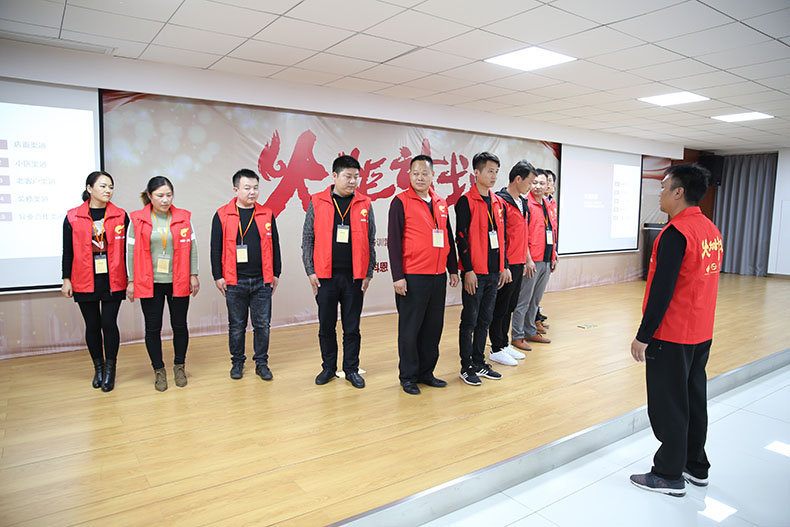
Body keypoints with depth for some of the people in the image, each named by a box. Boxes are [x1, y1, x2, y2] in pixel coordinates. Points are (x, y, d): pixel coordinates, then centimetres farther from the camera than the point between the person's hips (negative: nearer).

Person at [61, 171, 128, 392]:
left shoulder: (121, 216, 3)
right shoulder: (72, 217, 3)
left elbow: (126, 249, 4)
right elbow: (68, 251, 6)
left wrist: (129, 278, 2)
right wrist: (66, 279, 3)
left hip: (113, 281, -1)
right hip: (84, 282, 1)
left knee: (109, 323, -1)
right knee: (92, 325, 9)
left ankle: (110, 369, 14)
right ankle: (98, 367, 25)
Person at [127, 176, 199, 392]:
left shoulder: (184, 218, 1)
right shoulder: (137, 220, -1)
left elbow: (192, 248, 5)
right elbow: (131, 251, 2)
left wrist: (193, 275, 2)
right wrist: (131, 281, 0)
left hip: (178, 282, 1)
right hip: (149, 283, 0)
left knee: (180, 325, 7)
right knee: (153, 328, 6)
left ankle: (179, 366, 25)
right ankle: (159, 370, 21)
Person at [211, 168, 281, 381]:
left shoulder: (267, 214, 6)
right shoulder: (222, 215, -1)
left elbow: (274, 246, 10)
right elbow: (216, 248, 1)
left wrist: (276, 274, 8)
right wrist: (218, 276, -2)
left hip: (262, 281, 2)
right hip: (235, 282, -1)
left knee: (262, 324, 6)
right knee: (236, 325, 10)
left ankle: (261, 363, 20)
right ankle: (237, 362, 26)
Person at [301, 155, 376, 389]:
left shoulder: (365, 204, 4)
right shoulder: (317, 203, 2)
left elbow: (370, 242, 8)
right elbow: (308, 240, 4)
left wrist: (368, 273, 3)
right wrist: (310, 271, -2)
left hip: (354, 277, 1)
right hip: (325, 276, 0)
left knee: (352, 327, 9)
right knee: (326, 326, 10)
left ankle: (351, 369, 23)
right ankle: (328, 367, 26)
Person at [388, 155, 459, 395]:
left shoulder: (441, 204, 12)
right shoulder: (401, 202, -5)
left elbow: (449, 238, 18)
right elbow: (394, 241, -8)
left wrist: (453, 269, 15)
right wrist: (397, 276, -12)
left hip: (438, 276, 6)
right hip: (412, 278, -6)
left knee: (434, 326, 12)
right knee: (410, 328, 3)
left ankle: (426, 372, 26)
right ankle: (408, 376, 17)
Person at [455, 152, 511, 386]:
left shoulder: (498, 202, 13)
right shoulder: (466, 201, -8)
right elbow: (461, 238, -12)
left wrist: (504, 266, 14)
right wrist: (468, 270, -15)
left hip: (493, 272, 7)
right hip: (475, 273, -7)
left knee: (485, 320, 14)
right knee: (469, 321, 2)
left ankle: (479, 362, 25)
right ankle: (467, 367, 13)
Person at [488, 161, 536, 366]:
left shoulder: (522, 203, 15)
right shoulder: (501, 201, -15)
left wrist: (528, 259, 21)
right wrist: (503, 266, -19)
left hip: (519, 264, 9)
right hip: (506, 264, -9)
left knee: (510, 306, 16)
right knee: (500, 308, 2)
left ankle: (504, 344, 27)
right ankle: (496, 349, 13)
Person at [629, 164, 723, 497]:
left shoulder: (676, 234, -20)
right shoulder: (711, 230, 8)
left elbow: (662, 290, -23)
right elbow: (703, 281, 14)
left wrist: (643, 336, -17)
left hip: (671, 336, -9)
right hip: (702, 333, 9)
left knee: (668, 406, 3)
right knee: (693, 400, 19)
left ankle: (669, 476, 16)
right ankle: (696, 467, 32)